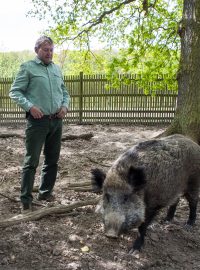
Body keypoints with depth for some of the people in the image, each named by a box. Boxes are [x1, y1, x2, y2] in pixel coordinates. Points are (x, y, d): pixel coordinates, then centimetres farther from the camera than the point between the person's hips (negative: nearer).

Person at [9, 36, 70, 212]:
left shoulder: (57, 69, 15)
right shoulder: (28, 67, -2)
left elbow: (64, 92, 21)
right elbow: (15, 92, -5)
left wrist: (65, 106, 2)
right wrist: (30, 106, -19)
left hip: (56, 120, 6)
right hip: (38, 120, -6)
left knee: (52, 159, 12)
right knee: (32, 161, -4)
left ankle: (46, 192, 28)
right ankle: (26, 200, 5)